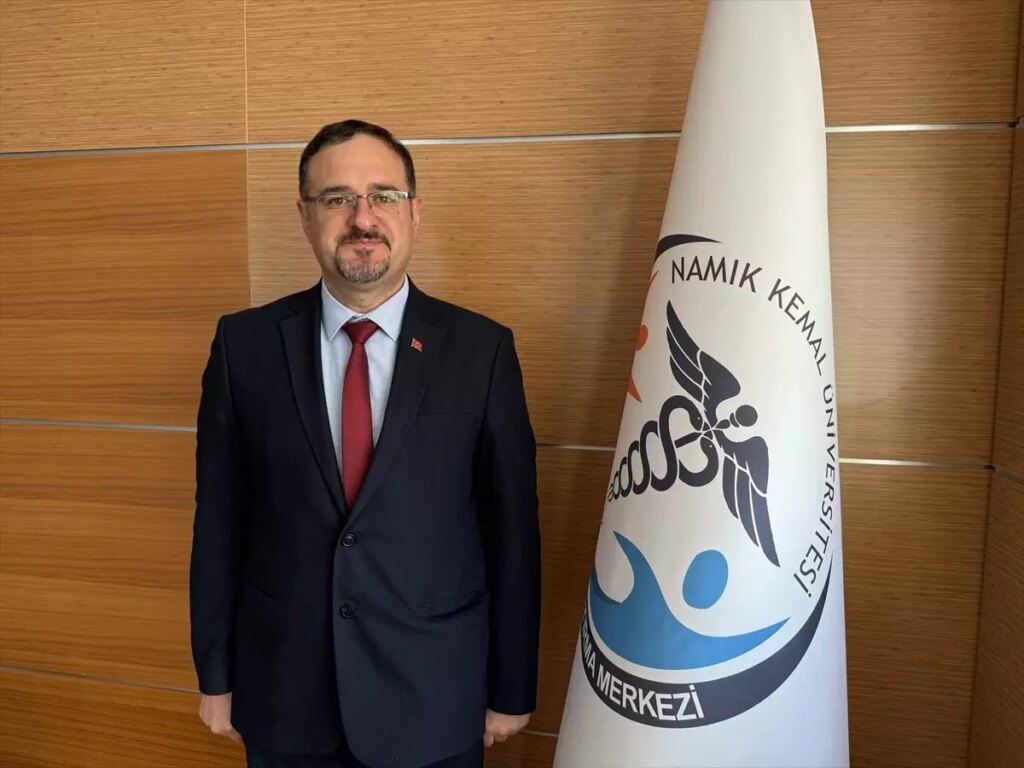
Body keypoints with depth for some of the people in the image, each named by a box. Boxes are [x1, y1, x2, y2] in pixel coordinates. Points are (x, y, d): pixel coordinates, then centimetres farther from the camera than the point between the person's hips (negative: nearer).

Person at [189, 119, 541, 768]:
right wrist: (216, 676, 5)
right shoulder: (245, 344, -6)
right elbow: (219, 520, -1)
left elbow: (512, 529, -6)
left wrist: (511, 691, -1)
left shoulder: (483, 350, -10)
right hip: (282, 695, 2)